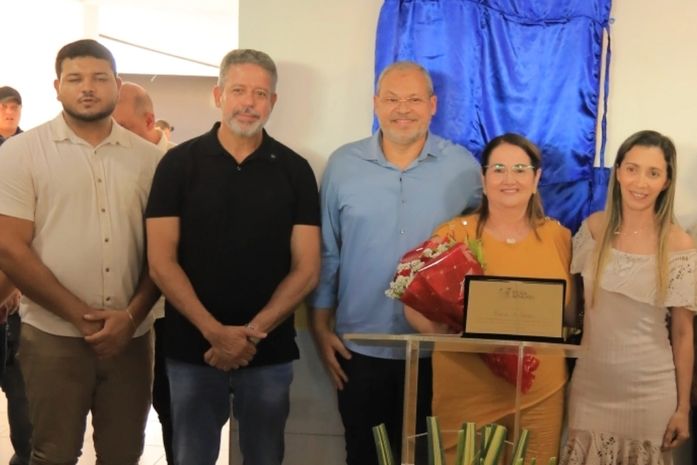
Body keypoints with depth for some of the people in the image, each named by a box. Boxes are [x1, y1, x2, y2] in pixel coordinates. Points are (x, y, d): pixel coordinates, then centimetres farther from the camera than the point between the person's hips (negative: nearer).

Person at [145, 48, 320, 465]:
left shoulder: (295, 170, 2)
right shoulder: (179, 163, -1)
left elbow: (306, 269, -1)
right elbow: (162, 262, -5)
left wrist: (253, 333, -12)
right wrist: (215, 332, -15)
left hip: (270, 352, 1)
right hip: (192, 349, 0)